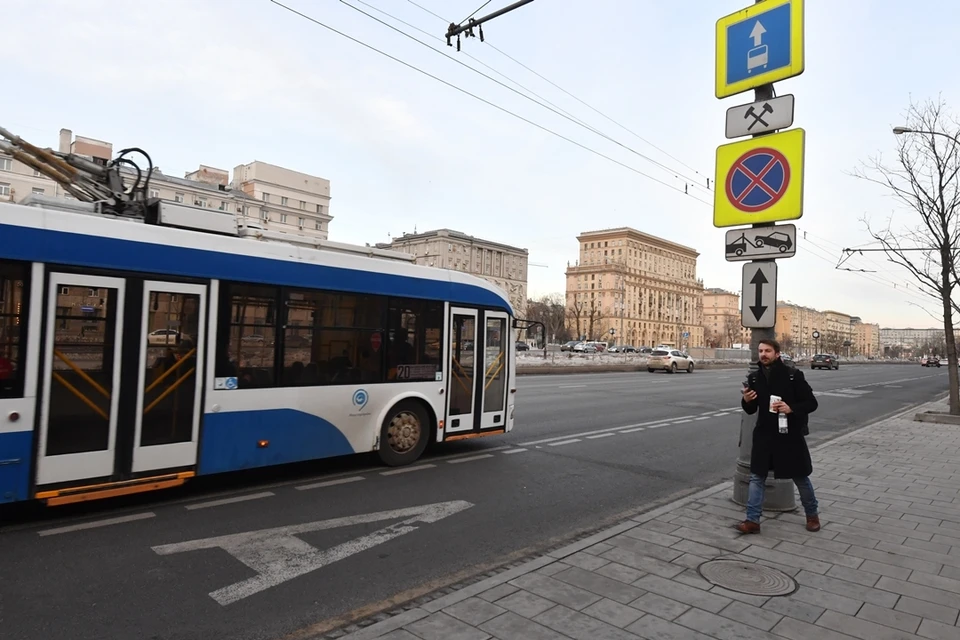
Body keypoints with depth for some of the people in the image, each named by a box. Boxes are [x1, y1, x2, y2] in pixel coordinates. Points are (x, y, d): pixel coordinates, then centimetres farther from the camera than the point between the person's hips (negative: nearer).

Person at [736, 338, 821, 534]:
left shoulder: (793, 375, -10)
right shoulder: (754, 378, 1)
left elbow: (812, 403, -7)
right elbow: (751, 410, 7)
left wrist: (791, 408, -24)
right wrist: (746, 400, -15)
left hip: (790, 435, -3)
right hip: (764, 435, 3)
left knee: (800, 477, 14)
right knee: (756, 477, 2)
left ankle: (812, 515, 37)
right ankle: (753, 520, 9)